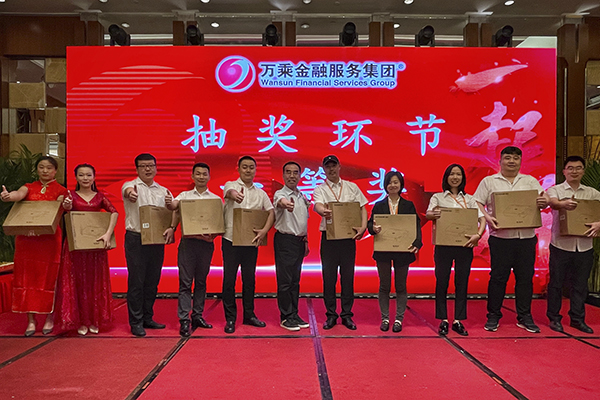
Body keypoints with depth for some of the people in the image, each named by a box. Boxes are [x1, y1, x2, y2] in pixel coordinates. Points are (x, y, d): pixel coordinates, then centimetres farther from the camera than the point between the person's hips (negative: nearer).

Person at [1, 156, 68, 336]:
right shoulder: (29, 187, 12)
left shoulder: (60, 190, 7)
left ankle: (49, 318, 10)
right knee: (27, 276, 2)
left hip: (49, 238, -2)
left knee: (49, 277, -2)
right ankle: (31, 320, 10)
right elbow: (19, 194, -11)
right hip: (26, 238, 3)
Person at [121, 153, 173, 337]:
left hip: (157, 240, 4)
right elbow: (128, 191, -25)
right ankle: (136, 322, 8)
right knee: (136, 281, -2)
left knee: (152, 281, 10)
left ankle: (147, 318, 23)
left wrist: (171, 204, -14)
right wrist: (131, 194, -51)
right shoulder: (130, 186, 0)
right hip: (136, 239, -4)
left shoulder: (163, 191, 14)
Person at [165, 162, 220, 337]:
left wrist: (213, 235, -15)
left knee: (201, 282, 9)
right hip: (188, 242, -1)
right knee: (185, 282, -3)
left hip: (206, 243, 1)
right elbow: (173, 207, -9)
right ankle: (184, 320, 0)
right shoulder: (184, 195, 10)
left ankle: (198, 316, 19)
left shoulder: (216, 199, 9)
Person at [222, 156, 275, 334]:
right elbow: (229, 192, -25)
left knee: (249, 279, 10)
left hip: (251, 241, 3)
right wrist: (234, 195, -50)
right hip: (231, 240, -3)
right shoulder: (231, 185, 0)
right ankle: (230, 318, 11)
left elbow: (271, 212, 4)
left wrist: (265, 230, -14)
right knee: (229, 279, 1)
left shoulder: (260, 193, 12)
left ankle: (249, 315, 23)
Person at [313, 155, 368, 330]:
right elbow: (317, 205, -17)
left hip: (349, 237, 2)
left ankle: (347, 315, 17)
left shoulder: (352, 187, 12)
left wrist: (363, 227, -8)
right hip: (329, 237, -1)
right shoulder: (320, 189, 4)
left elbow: (362, 208, 9)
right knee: (329, 277, 3)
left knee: (348, 277, 6)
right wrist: (323, 211, -41)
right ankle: (331, 315, 15)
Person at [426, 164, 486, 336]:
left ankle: (458, 321, 15)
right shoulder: (438, 197, 8)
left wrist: (478, 234, -18)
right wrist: (433, 214, -33)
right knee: (441, 282, 2)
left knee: (462, 282, 5)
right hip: (443, 245, -1)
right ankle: (443, 321, 12)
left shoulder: (470, 199, 12)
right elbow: (428, 214, -9)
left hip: (464, 245, 2)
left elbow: (482, 218, 0)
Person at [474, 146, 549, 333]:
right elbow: (477, 204, 1)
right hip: (500, 237, -2)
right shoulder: (489, 181, 7)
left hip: (526, 237, 3)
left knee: (525, 277, 7)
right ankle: (493, 316, 12)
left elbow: (545, 198, 6)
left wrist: (544, 202, -18)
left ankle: (524, 317, 19)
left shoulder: (530, 181, 14)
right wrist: (487, 218, -17)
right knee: (498, 277, 1)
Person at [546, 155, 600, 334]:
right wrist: (563, 204, -45)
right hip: (561, 245, -3)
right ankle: (554, 318, 16)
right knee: (556, 282, 4)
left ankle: (577, 319, 24)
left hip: (584, 246, 3)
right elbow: (553, 203, -22)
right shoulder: (555, 190, 1)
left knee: (580, 284, 10)